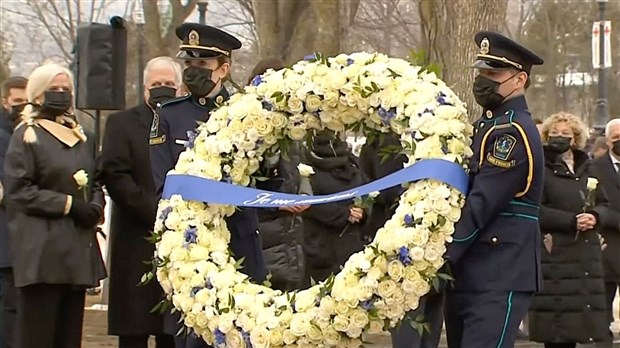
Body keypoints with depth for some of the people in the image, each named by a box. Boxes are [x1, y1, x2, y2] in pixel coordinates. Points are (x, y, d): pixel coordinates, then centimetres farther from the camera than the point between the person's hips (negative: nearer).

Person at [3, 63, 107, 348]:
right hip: (41, 249, -6)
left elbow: (96, 183, 22)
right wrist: (68, 204, -13)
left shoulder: (83, 138, 19)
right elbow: (18, 190, -9)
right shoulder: (26, 136, -1)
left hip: (78, 247, 6)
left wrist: (95, 205, -1)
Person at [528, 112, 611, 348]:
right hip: (555, 255, -6)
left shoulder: (586, 169, 17)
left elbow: (603, 205, 18)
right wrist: (572, 221, -18)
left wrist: (595, 216, -5)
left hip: (587, 256, 6)